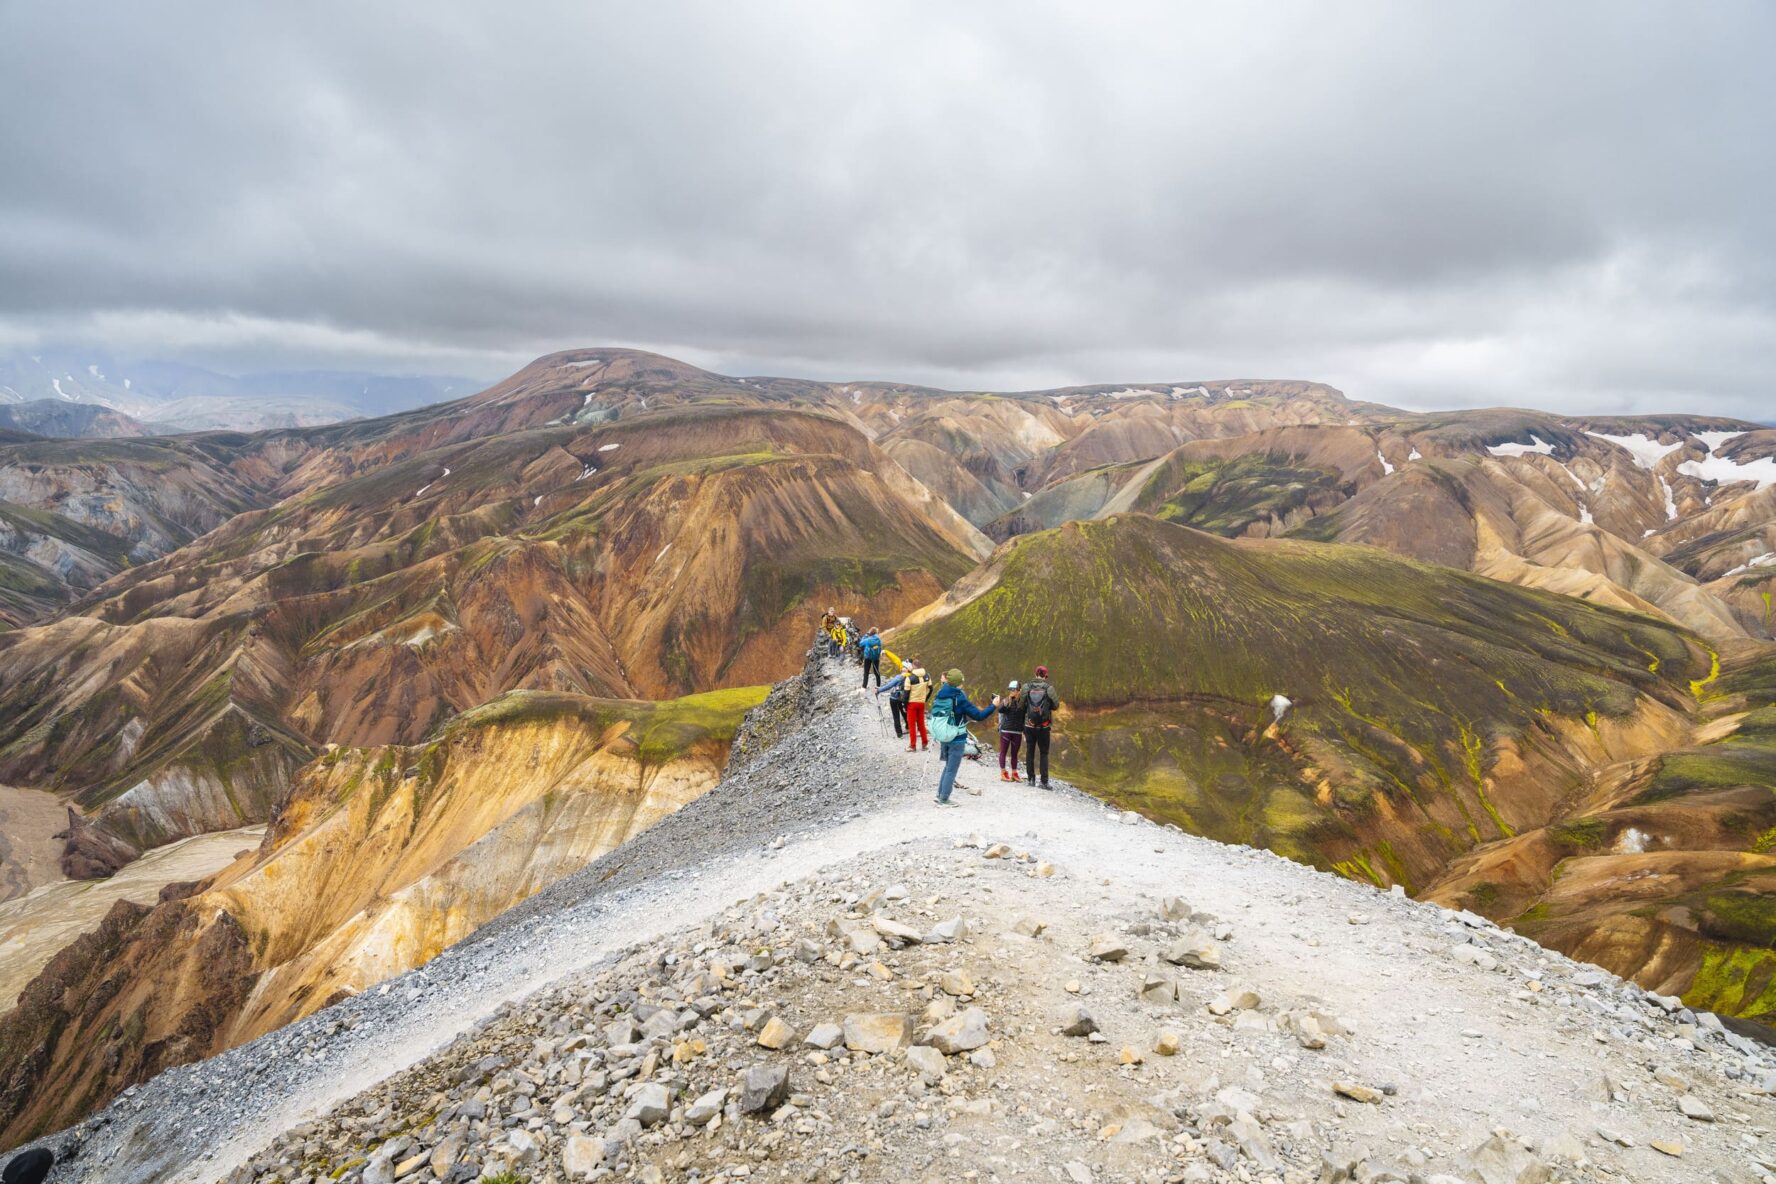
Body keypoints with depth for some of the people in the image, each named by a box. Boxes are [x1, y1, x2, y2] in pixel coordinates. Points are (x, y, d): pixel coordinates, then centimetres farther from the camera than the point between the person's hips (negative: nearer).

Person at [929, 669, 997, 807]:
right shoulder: (959, 699, -19)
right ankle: (944, 800, 9)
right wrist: (993, 705, -7)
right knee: (951, 770, 4)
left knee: (948, 766, 21)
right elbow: (978, 715, -17)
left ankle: (940, 795, 24)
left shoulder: (940, 696, -1)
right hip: (957, 740, -6)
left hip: (943, 738, 6)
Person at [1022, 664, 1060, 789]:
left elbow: (1021, 705, -2)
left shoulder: (1027, 687, -5)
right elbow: (1056, 705, -1)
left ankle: (1031, 778, 15)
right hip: (1044, 727, -1)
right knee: (1044, 753, 7)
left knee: (1030, 752, 13)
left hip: (1029, 725, 1)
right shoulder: (1049, 688, -9)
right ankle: (1044, 781, 2)